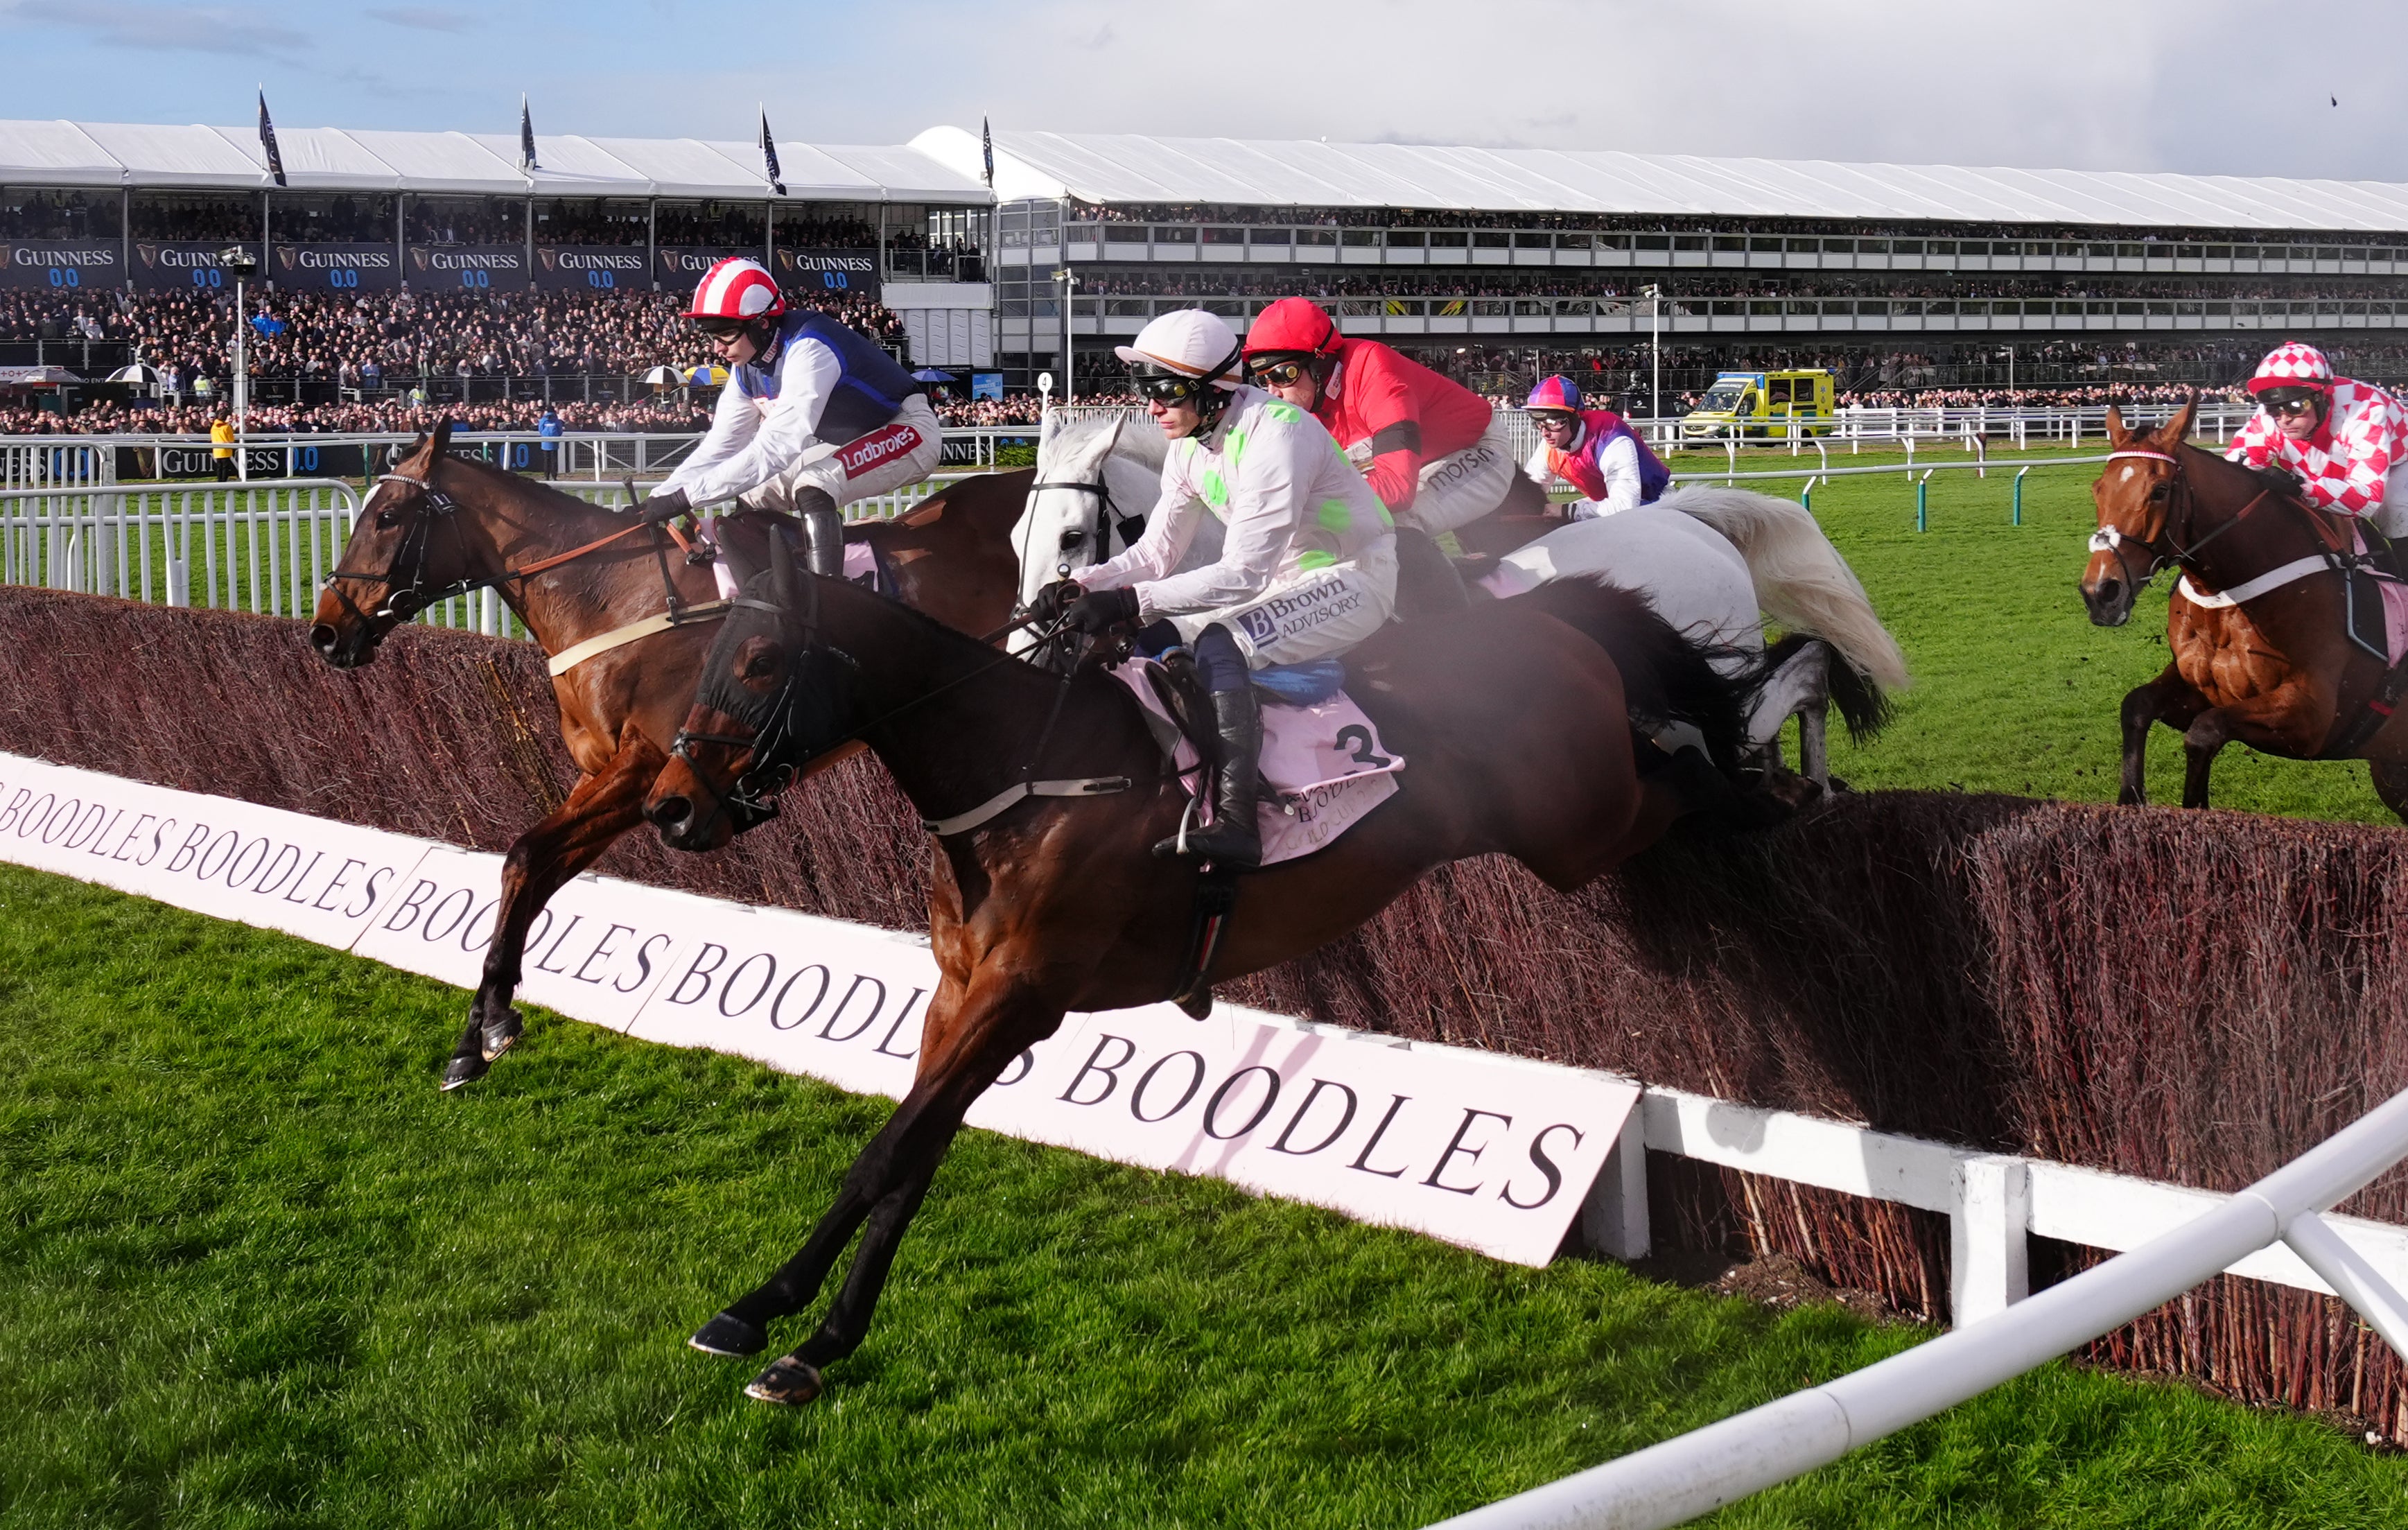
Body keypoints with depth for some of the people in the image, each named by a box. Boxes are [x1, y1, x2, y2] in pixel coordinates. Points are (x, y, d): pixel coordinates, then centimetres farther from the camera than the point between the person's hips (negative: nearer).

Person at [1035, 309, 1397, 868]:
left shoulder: (1275, 434, -27)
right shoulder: (1191, 445, 1)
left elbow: (1242, 575, -31)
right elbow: (1155, 554, 4)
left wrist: (1128, 601, -36)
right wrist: (1079, 587, -15)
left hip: (1354, 580, -9)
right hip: (1281, 582, 9)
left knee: (1220, 645, -32)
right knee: (1147, 642, -1)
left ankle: (1236, 824, -38)